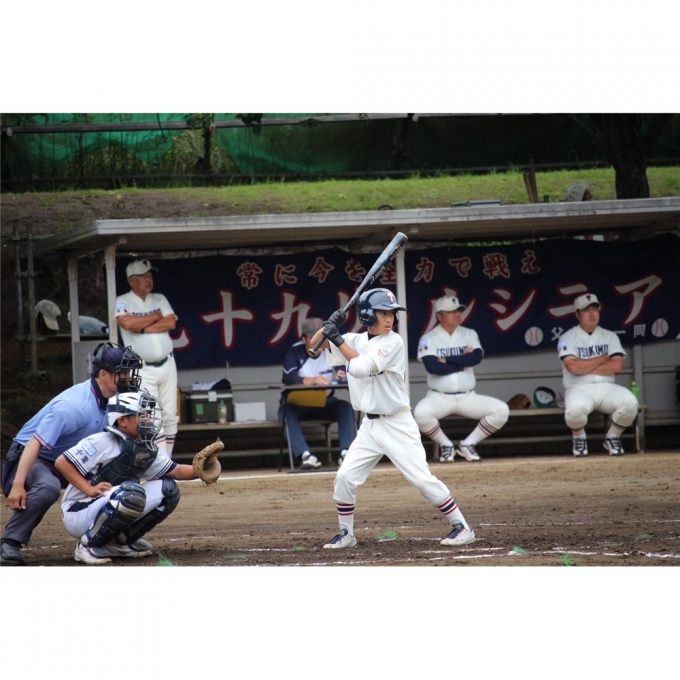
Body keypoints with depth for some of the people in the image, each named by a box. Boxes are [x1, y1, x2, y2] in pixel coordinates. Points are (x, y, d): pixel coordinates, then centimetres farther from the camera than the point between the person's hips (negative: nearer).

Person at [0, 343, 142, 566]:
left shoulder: (112, 399, -4)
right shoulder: (74, 405, -30)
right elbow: (35, 444, -34)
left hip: (68, 459, 9)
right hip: (30, 456, -9)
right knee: (48, 487, -39)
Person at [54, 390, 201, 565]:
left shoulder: (147, 451, 5)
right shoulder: (103, 443, -17)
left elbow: (176, 471, 7)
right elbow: (62, 462, -19)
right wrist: (89, 489, -25)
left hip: (105, 510, 8)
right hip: (78, 515, -8)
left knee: (168, 490, -2)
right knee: (132, 494, -34)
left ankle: (119, 542, 6)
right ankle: (89, 546, -16)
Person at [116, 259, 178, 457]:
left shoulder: (160, 299, 12)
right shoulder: (122, 302, -1)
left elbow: (171, 323, -2)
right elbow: (127, 323, -20)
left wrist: (142, 328, -10)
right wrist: (156, 317, -7)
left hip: (167, 365, 5)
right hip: (142, 369, -5)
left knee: (170, 416, 4)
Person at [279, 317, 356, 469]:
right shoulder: (295, 352, -12)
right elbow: (288, 378, -29)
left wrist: (343, 376, -40)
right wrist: (312, 380, -48)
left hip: (324, 403, 2)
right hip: (297, 404, -2)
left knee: (346, 407, -24)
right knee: (287, 411, -34)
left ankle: (346, 453, -35)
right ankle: (305, 455, -46)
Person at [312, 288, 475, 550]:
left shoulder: (393, 342, -13)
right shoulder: (356, 341, 4)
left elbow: (361, 368, -23)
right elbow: (315, 345, 3)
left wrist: (337, 338, -20)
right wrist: (328, 327, -15)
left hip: (397, 425, -5)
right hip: (370, 425, 6)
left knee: (421, 478, -11)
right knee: (345, 478, 0)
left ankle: (461, 527, -4)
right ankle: (346, 533, 17)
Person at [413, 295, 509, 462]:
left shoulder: (469, 334, 7)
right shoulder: (429, 339, -3)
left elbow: (476, 357, -13)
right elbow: (432, 367, -20)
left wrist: (446, 360, -14)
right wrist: (462, 361, -10)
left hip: (467, 397, 3)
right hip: (439, 397, -3)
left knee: (501, 410, -16)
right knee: (420, 413, -36)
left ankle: (468, 444, 1)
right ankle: (446, 445, -7)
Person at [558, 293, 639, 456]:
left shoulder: (610, 337, 12)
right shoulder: (567, 338, 3)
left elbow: (617, 366, -3)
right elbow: (574, 367, -14)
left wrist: (585, 367, -7)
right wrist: (603, 358, -3)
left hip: (607, 387, 3)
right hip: (579, 388, -3)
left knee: (630, 402, -29)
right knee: (575, 408, -40)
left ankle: (612, 437, 2)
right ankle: (579, 437, -3)